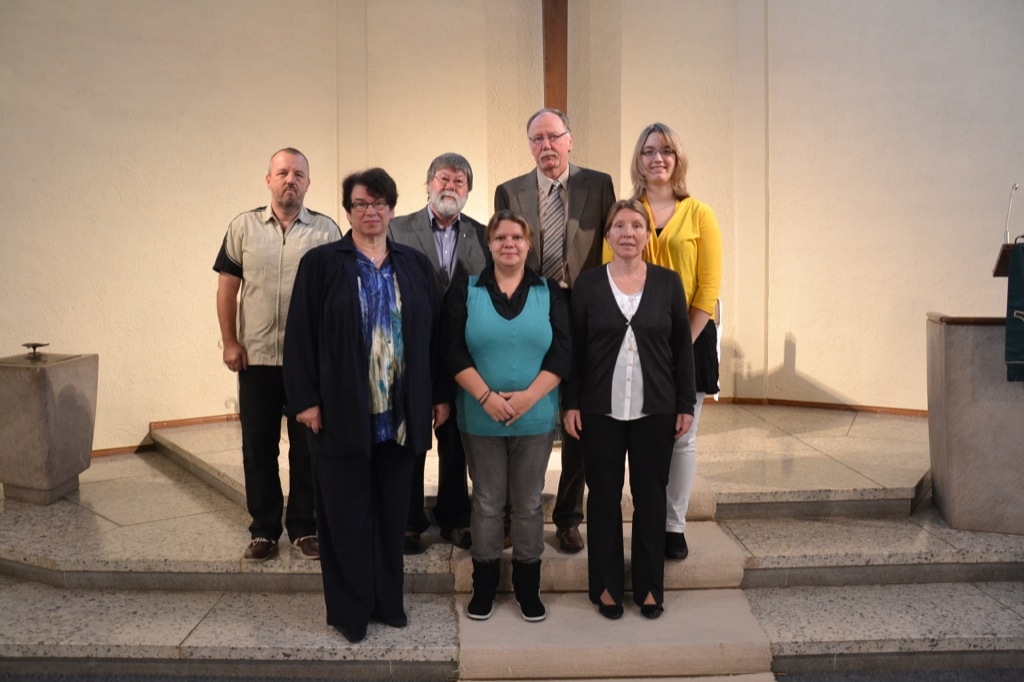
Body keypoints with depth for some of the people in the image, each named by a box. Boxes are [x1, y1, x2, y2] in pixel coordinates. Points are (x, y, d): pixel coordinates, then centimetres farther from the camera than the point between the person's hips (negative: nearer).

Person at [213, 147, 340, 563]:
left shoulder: (326, 230, 2)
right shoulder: (243, 227, 5)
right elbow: (227, 287, 5)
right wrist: (229, 342, -2)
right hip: (256, 358, 1)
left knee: (308, 447, 7)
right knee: (258, 447, 9)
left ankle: (304, 527, 22)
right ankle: (263, 529, 23)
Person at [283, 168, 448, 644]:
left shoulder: (416, 265, 9)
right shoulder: (320, 263, 0)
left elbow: (434, 334, 9)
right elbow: (301, 335, -3)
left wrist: (439, 395, 5)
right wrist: (305, 399, -10)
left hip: (401, 413, 3)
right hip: (342, 410, -3)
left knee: (392, 511, 12)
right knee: (346, 514, 6)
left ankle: (388, 601, 27)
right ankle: (350, 610, 20)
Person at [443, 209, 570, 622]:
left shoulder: (550, 292, 4)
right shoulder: (465, 291, 3)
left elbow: (562, 353, -3)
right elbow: (454, 352, -4)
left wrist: (528, 396, -15)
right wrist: (487, 396, -16)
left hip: (535, 417, 1)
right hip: (480, 417, 0)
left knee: (528, 503, 9)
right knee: (487, 502, 9)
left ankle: (528, 584, 24)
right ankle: (484, 583, 24)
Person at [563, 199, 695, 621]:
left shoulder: (668, 282, 3)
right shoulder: (588, 284, 1)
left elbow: (682, 347, 4)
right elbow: (574, 348, 2)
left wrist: (686, 404, 2)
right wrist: (571, 404, -3)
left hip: (655, 410, 1)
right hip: (601, 410, 0)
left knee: (651, 497, 8)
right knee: (604, 497, 7)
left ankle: (649, 586, 23)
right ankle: (607, 586, 21)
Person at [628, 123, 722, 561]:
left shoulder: (699, 214, 2)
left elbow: (709, 286, -2)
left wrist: (684, 342, -9)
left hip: (689, 339, 0)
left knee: (682, 437, 6)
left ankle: (675, 526, 19)